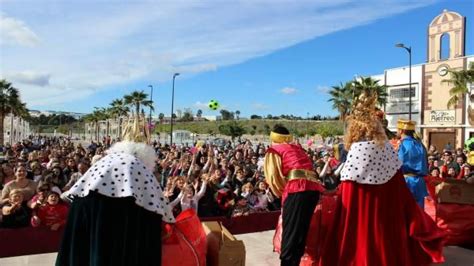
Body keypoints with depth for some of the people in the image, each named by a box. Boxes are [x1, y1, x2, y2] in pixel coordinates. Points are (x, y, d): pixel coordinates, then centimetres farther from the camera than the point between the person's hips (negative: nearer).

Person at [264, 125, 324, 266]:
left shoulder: (274, 150, 10)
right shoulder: (298, 148, 28)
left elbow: (274, 176, 1)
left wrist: (283, 193, 15)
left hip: (297, 190, -7)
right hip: (314, 188, 7)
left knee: (290, 231, -2)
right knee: (301, 230, 16)